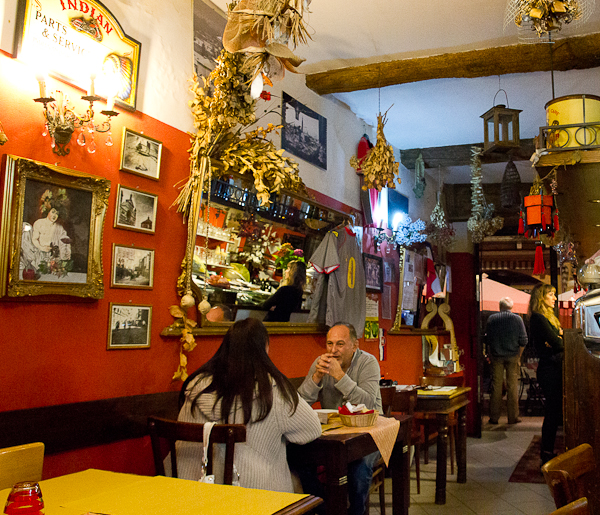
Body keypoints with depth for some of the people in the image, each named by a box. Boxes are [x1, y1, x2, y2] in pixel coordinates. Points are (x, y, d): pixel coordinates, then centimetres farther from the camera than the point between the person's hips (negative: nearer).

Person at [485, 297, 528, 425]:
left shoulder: (491, 319, 0)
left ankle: (494, 417, 8)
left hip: (496, 356, 1)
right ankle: (513, 417, 10)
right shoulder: (517, 319, -2)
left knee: (496, 386, 4)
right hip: (513, 356, -1)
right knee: (513, 386, 5)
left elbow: (487, 340, 4)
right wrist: (518, 356, 9)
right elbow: (523, 341, -2)